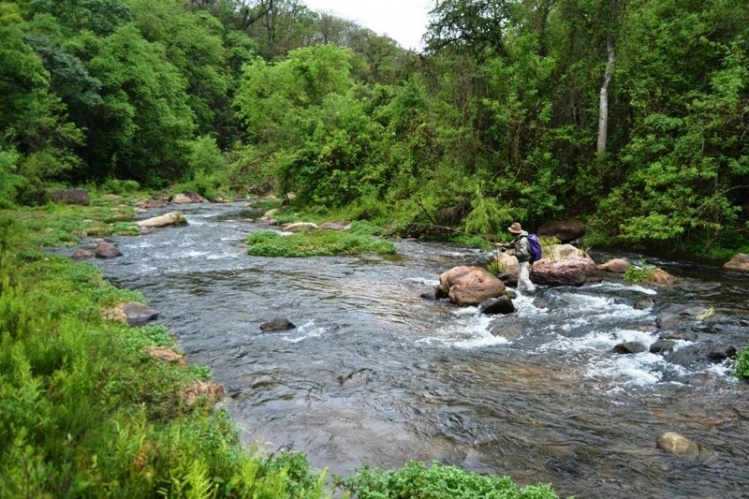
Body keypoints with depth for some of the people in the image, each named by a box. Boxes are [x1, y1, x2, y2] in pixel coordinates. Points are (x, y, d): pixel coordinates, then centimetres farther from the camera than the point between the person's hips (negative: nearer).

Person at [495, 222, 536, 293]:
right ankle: (520, 290, 27)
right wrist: (502, 245, 4)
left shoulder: (523, 240, -26)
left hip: (526, 261, -10)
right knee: (520, 277, 17)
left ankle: (532, 290, -10)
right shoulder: (517, 238, 5)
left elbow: (523, 253, -29)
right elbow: (511, 245, 18)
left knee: (524, 277, -16)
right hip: (521, 261, 10)